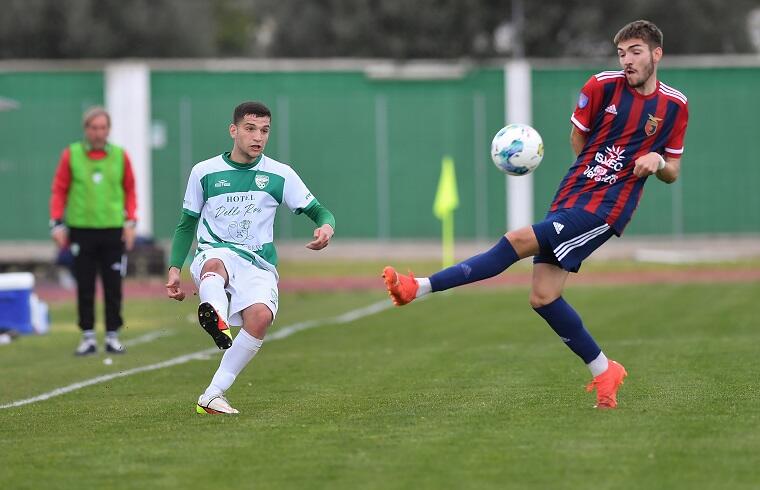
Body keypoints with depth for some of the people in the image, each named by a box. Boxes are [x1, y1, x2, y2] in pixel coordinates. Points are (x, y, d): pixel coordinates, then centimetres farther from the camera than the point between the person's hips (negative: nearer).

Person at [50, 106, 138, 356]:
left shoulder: (120, 156, 4)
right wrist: (57, 224, -4)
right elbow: (59, 190, 3)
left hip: (113, 231, 1)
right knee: (85, 287, 3)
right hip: (81, 230, -1)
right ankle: (88, 337, 10)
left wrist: (130, 222, 1)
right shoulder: (71, 155, 1)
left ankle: (113, 336, 10)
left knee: (113, 287, 2)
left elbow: (130, 190, 10)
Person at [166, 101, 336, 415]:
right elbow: (187, 225, 18)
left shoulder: (279, 175, 7)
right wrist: (175, 268, 7)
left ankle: (213, 394, -22)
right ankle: (215, 317, -74)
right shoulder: (205, 172, 8)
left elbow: (318, 211, 8)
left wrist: (326, 226, -16)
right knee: (214, 265, -39)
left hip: (258, 265, 1)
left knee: (260, 316, -31)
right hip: (214, 253, 0)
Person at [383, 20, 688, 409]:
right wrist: (595, 169, 7)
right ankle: (603, 372, 11)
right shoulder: (603, 86, 3)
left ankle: (421, 287, -21)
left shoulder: (674, 106, 2)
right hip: (571, 197, 4)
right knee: (543, 297, -4)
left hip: (606, 209, -4)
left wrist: (658, 161, -10)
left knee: (520, 240, -21)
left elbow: (672, 172, 11)